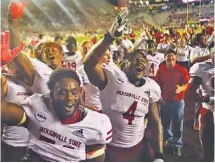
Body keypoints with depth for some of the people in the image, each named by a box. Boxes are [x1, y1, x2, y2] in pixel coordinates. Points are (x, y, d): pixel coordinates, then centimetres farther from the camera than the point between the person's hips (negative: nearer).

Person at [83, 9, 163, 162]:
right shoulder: (113, 77, -15)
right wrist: (111, 36, -41)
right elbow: (89, 64, -33)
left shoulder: (151, 88, 0)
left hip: (137, 147, 5)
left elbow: (156, 122, 6)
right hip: (109, 147, -4)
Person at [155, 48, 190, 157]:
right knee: (165, 123, 18)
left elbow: (186, 84, -8)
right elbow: (157, 84, 4)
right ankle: (167, 139, 43)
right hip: (164, 100, 3)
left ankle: (177, 145, 18)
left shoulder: (182, 69, -9)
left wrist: (181, 88, -28)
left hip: (178, 101, -2)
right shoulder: (161, 69, -3)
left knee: (177, 125, 4)